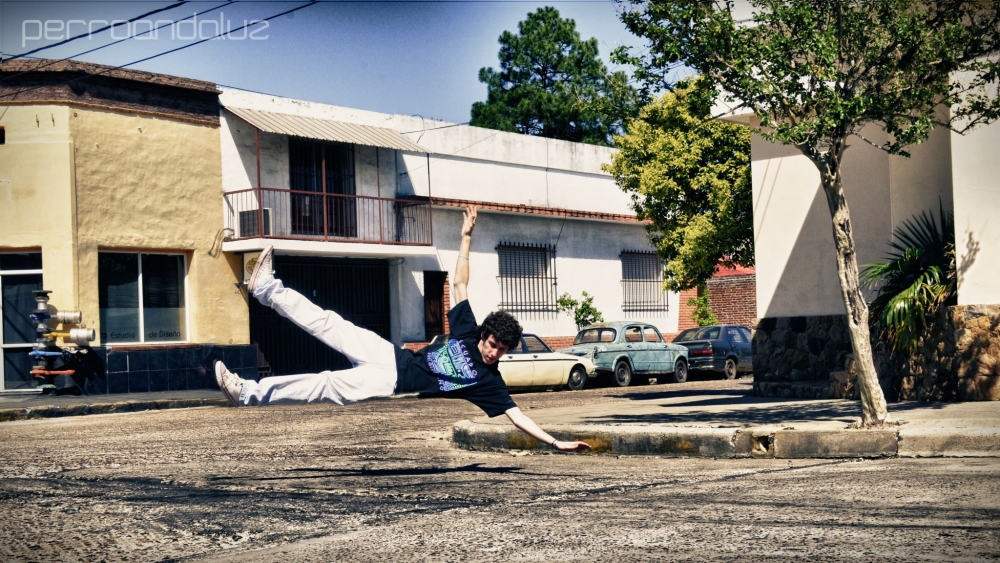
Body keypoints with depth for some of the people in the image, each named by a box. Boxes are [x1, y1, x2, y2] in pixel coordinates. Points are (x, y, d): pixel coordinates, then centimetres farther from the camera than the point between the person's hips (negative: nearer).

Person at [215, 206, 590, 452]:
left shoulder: (488, 381, -9)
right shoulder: (467, 331, 1)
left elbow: (517, 415, -12)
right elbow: (459, 284, 3)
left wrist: (555, 442, -22)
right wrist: (467, 237, -2)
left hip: (393, 384, -4)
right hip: (391, 355, 4)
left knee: (326, 386, -18)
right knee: (328, 324, -2)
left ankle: (247, 394, -18)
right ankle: (266, 288, 9)